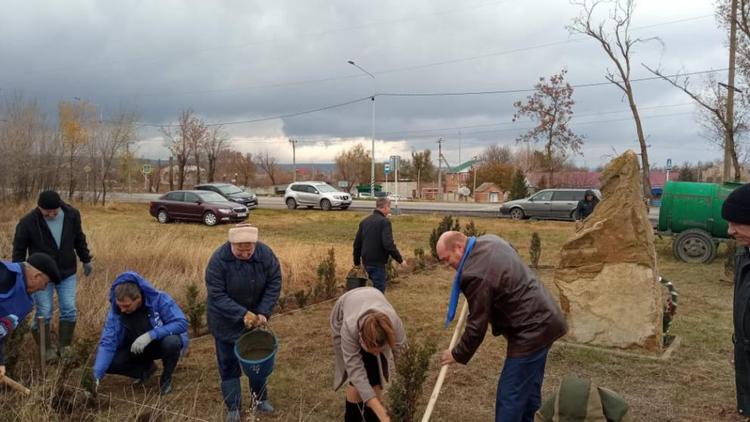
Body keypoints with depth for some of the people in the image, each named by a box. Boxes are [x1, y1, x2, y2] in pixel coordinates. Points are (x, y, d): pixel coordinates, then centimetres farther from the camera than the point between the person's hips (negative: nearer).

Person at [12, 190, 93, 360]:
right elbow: (19, 250, -6)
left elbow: (79, 239, 6)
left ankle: (64, 346, 17)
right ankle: (47, 348, 18)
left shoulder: (72, 214, -10)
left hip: (67, 273, 2)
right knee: (44, 313, 0)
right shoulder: (27, 222, -18)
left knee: (69, 310, 1)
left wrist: (86, 260, 14)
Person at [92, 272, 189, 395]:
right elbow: (107, 343, -21)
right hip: (136, 348, 3)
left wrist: (150, 335, -41)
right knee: (109, 363, -19)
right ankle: (146, 368, 9)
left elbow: (182, 323, -32)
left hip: (162, 342, -3)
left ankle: (166, 378, -6)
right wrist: (97, 375, -33)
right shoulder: (116, 310, -19)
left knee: (171, 342, -37)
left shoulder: (159, 299, -28)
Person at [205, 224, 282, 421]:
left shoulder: (265, 254, -20)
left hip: (255, 317, 3)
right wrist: (242, 314, -31)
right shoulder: (219, 259, -28)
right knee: (229, 363, 5)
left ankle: (261, 398, 32)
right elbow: (216, 295, -25)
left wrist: (263, 312, -22)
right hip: (226, 321, -3)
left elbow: (274, 284, -12)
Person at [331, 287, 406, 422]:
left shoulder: (394, 323, -40)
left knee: (375, 373, -10)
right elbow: (356, 372, -41)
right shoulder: (349, 327, -43)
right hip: (344, 313, -2)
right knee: (357, 376, -12)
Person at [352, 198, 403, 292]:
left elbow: (357, 243, 15)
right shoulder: (384, 221, -13)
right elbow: (388, 244, -23)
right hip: (377, 262, -8)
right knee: (379, 289, 0)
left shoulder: (364, 221, 11)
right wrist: (400, 259, -14)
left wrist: (356, 261, 23)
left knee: (377, 286, 21)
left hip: (366, 261, 8)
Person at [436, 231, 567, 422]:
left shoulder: (476, 274, -26)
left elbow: (477, 326, -18)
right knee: (530, 386, 23)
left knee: (510, 395, -1)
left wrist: (458, 354, -3)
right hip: (544, 319, 11)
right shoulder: (489, 240, 4)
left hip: (530, 331, -11)